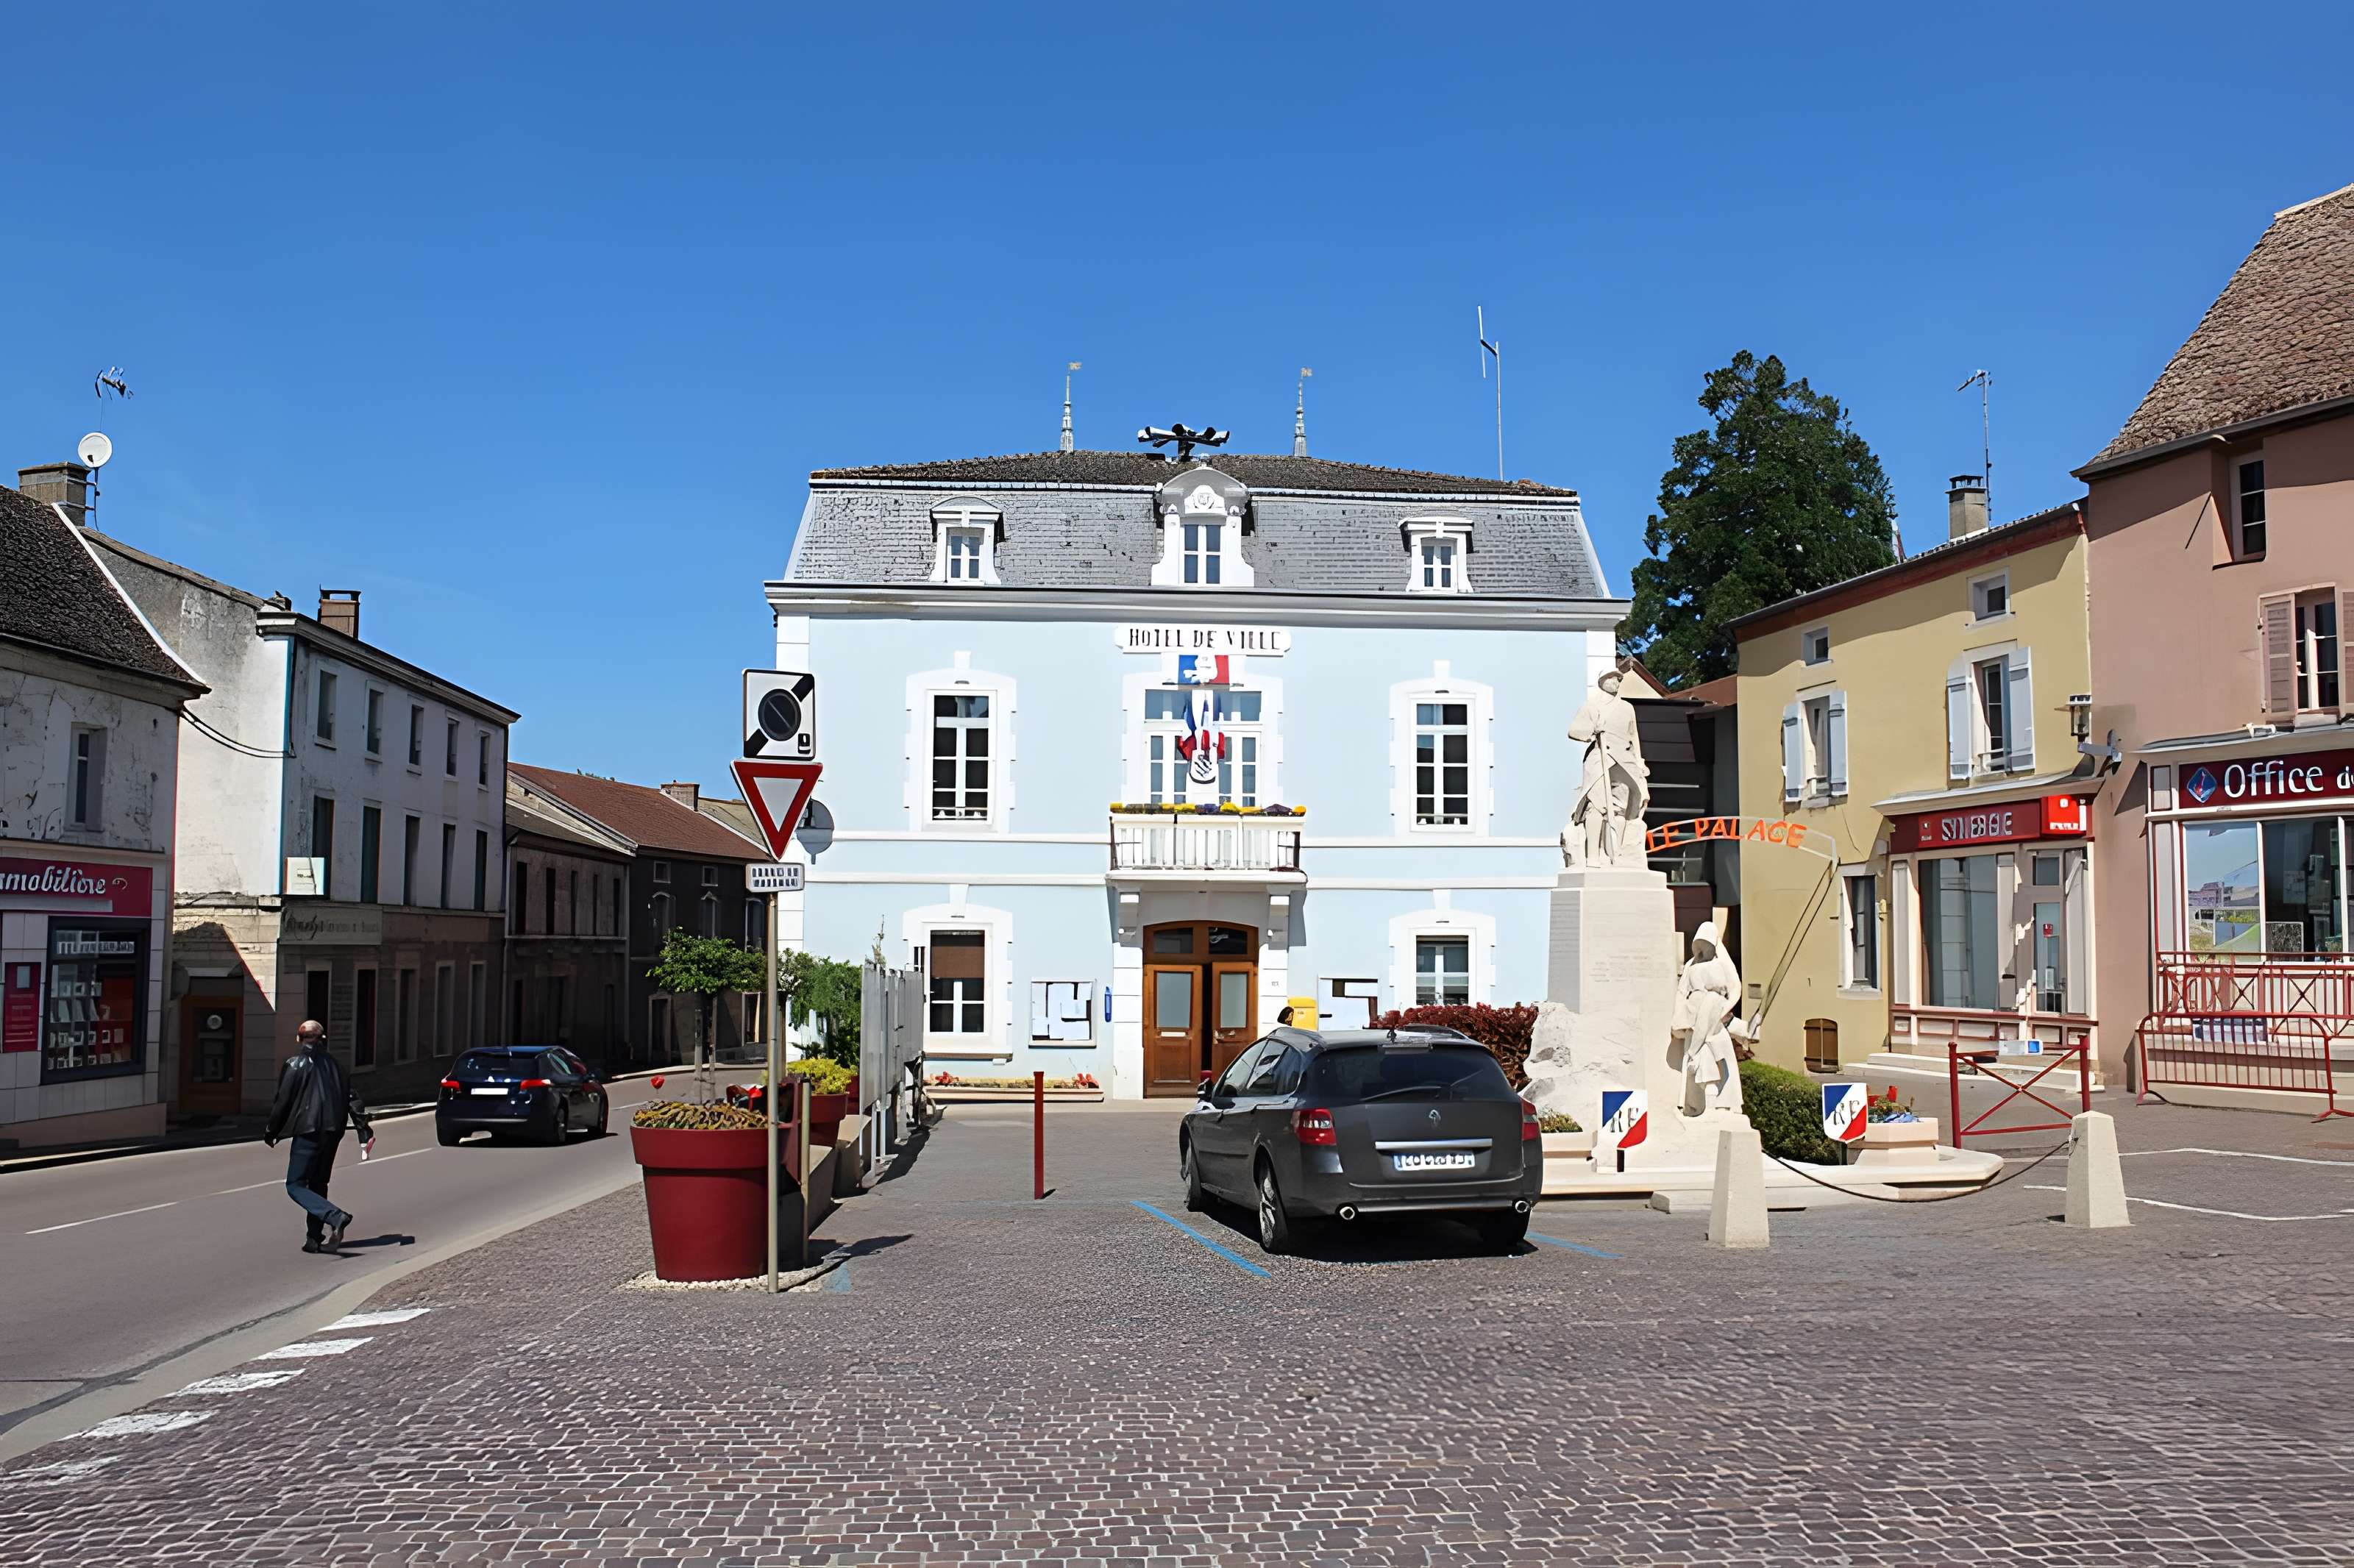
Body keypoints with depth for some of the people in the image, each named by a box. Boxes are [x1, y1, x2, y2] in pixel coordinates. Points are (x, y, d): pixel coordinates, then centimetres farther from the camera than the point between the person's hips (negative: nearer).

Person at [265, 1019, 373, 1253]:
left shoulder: (295, 1064, -3)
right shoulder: (334, 1063, 13)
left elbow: (283, 1101, -4)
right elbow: (353, 1097, 9)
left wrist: (272, 1133, 7)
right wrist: (364, 1130, 8)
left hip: (308, 1131, -6)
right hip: (333, 1132, 6)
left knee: (295, 1186, -3)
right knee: (318, 1184, 16)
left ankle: (335, 1217, -24)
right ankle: (314, 1239, 13)